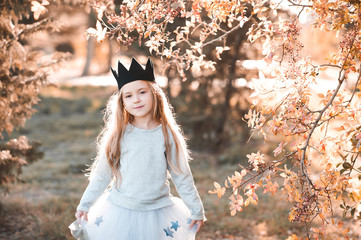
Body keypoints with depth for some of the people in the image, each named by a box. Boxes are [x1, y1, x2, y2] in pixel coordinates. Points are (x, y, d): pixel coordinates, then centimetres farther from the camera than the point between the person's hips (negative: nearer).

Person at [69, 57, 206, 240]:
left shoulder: (167, 134, -5)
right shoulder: (119, 135, -4)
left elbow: (182, 177, 1)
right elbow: (102, 175, 5)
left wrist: (196, 210, 4)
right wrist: (84, 205, 7)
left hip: (157, 212, 0)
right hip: (119, 211, 1)